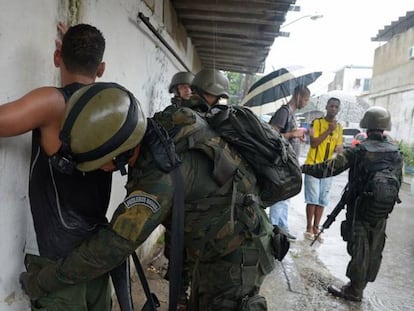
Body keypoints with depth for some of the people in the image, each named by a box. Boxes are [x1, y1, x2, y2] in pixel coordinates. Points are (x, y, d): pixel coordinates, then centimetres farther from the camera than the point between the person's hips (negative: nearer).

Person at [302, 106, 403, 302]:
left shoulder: (359, 151, -14)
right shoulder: (396, 152, 2)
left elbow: (329, 168, -16)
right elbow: (398, 181, 9)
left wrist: (305, 168, -8)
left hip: (360, 210, -5)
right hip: (382, 213, 5)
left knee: (359, 251, 5)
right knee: (374, 251, 16)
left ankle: (354, 291, 16)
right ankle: (360, 285, 31)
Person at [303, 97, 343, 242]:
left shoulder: (339, 127, 11)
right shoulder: (317, 122, -6)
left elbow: (339, 146, 17)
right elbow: (313, 143, -15)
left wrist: (340, 149, -7)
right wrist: (329, 130, -19)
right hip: (313, 166, -5)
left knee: (322, 200, 7)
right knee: (312, 198, -3)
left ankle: (316, 228, 16)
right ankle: (309, 228, 6)